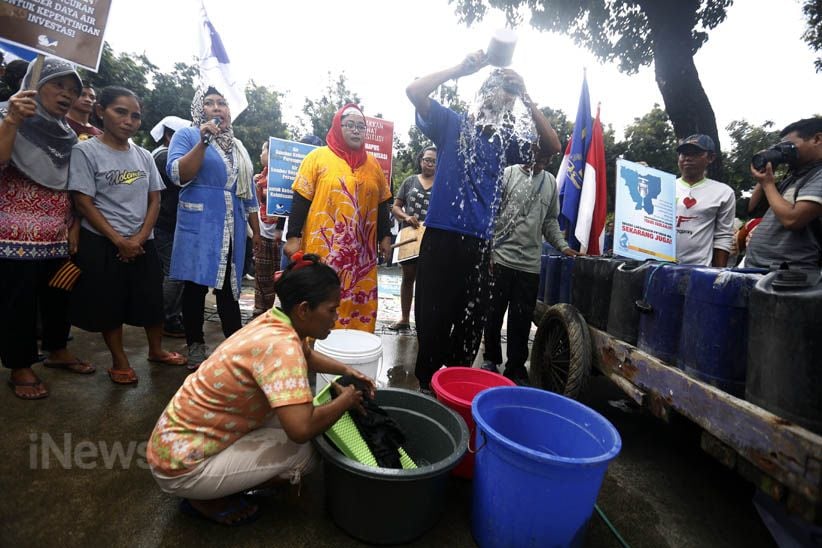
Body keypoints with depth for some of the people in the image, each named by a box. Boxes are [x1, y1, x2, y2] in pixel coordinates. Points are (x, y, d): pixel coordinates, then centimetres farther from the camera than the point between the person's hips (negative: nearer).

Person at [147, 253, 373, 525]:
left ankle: (216, 483, 14)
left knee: (289, 413, 8)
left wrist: (347, 370, 4)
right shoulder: (279, 345, -30)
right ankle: (207, 499, 4)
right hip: (181, 463, -9)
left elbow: (307, 355, 19)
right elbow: (301, 429, -39)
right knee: (303, 452, -13)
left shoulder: (275, 321, -3)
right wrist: (346, 400, -20)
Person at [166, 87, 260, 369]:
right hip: (198, 227, -4)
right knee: (196, 285, 2)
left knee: (229, 287, 8)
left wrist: (256, 231, 15)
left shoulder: (238, 146, 19)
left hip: (233, 230, 5)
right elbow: (178, 175, -12)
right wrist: (203, 142, -19)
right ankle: (196, 346, 14)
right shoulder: (186, 135, 3)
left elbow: (248, 192, 19)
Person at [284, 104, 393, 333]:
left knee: (360, 301, 7)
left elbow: (382, 203, 17)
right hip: (323, 247, -4)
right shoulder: (318, 157, 1)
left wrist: (385, 236, 11)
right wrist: (293, 236, -8)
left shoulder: (373, 164, 13)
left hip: (361, 250, 4)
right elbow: (301, 199, -2)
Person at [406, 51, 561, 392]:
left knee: (472, 320, 9)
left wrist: (527, 100, 2)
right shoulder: (452, 125, 5)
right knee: (433, 316, 0)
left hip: (479, 243, 4)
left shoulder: (506, 141, 15)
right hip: (442, 236, -4)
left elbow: (552, 147, 7)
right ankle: (427, 384, 18)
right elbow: (414, 91, -5)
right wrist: (461, 68, -5)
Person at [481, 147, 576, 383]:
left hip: (530, 264, 3)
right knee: (493, 314, 8)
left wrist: (562, 245, 4)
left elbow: (550, 220, 18)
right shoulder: (508, 174, -1)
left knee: (522, 320, 7)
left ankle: (516, 368, 19)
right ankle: (491, 360, 26)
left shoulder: (551, 182, 14)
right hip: (501, 258, -3)